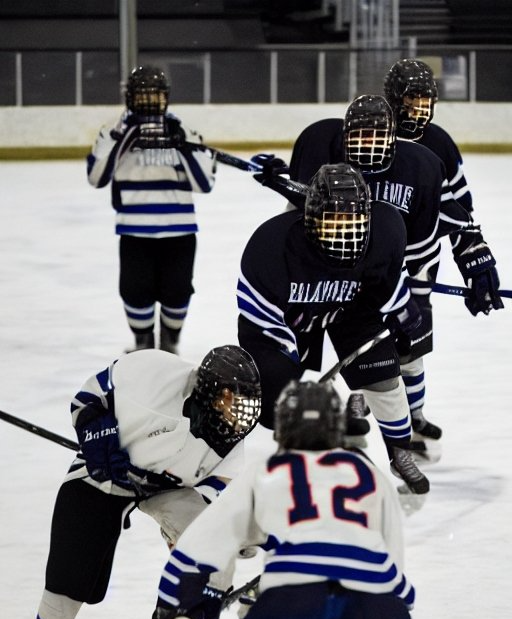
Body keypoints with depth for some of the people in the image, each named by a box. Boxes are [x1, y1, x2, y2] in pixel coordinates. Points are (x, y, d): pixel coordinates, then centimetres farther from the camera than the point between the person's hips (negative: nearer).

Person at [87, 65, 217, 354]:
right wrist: (118, 141, -17)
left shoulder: (182, 134, 4)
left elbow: (204, 183, -1)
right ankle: (143, 342, 21)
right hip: (135, 230, -1)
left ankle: (170, 341, 29)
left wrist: (186, 147, -13)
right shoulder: (118, 132, 2)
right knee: (136, 289, -2)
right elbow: (97, 176, -8)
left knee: (177, 290, 4)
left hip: (179, 229, 1)